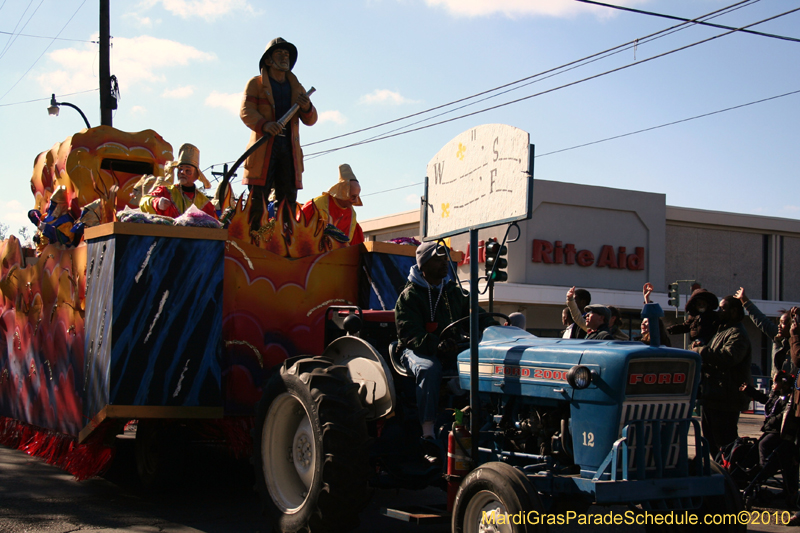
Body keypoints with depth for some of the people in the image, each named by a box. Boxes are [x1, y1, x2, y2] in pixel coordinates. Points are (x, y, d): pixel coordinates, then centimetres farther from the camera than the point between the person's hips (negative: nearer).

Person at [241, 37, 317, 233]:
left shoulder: (297, 88, 24)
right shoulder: (256, 83, 12)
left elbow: (311, 120, 16)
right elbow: (245, 111, -2)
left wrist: (307, 108, -7)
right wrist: (264, 124, -21)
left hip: (290, 149, 4)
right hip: (264, 147, -4)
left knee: (288, 199, -3)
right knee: (257, 198, -10)